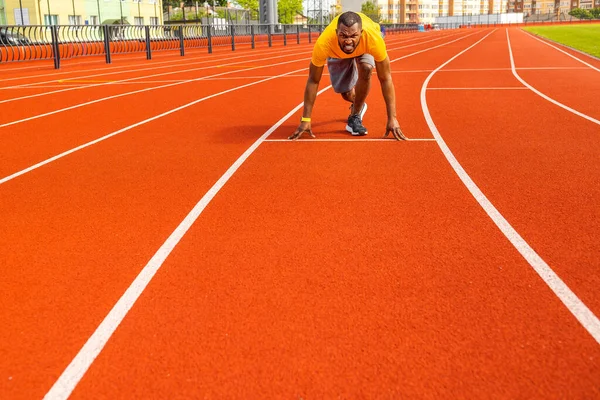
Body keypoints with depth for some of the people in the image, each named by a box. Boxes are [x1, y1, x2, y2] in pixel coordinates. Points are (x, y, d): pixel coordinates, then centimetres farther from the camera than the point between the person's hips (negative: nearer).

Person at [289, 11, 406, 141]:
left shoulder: (373, 39, -45)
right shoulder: (324, 43, -44)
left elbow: (385, 79, -35)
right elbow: (313, 81, -31)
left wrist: (392, 118, -38)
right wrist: (305, 120, -29)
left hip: (365, 48, -1)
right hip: (337, 52, 1)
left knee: (366, 69, -32)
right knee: (346, 93, 1)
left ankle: (355, 116, -9)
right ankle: (358, 106, 40)